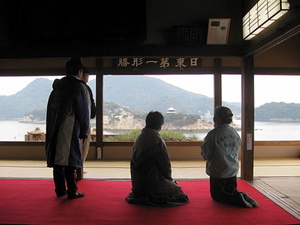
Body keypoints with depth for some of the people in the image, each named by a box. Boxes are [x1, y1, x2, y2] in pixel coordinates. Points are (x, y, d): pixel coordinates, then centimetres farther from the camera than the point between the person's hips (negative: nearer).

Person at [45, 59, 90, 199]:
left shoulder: (57, 86, 13)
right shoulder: (79, 86, -7)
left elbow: (51, 109, 13)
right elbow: (83, 111, -7)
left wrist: (52, 129, 17)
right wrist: (84, 132, 1)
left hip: (54, 130, 7)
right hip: (69, 130, -6)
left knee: (57, 158, 11)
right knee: (70, 161, -1)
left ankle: (60, 189, 21)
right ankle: (72, 192, 5)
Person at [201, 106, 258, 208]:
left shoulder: (213, 134, -20)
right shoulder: (235, 133, 0)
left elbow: (205, 154, -15)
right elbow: (236, 151, 10)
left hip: (218, 171, -6)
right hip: (233, 170, 6)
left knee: (216, 194, 11)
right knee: (231, 191, 26)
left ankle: (237, 199, -14)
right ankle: (243, 196, -5)